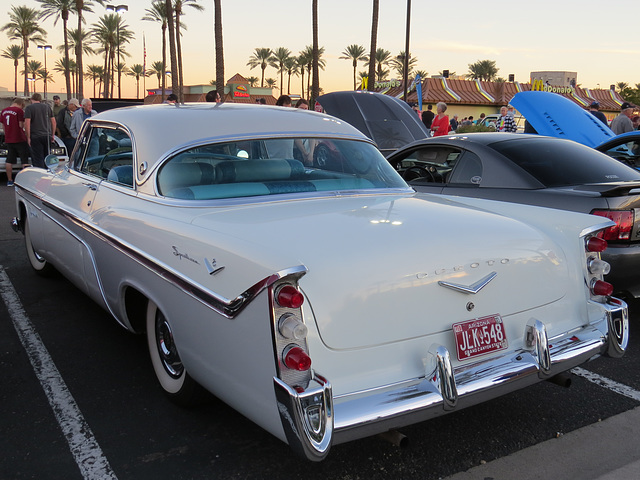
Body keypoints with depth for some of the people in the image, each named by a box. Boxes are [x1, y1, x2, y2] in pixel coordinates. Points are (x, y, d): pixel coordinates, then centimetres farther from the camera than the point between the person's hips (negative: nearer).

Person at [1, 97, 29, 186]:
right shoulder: (19, 110, -11)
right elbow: (21, 125, -14)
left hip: (8, 139, 6)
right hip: (19, 139, -6)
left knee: (9, 160, 9)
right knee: (25, 160, 1)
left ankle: (9, 180, 11)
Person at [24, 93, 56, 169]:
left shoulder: (29, 107, -3)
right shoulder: (47, 107, 11)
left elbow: (27, 123, -10)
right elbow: (53, 121, 13)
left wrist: (28, 137, -6)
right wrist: (53, 135, 19)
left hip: (36, 137, -5)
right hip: (47, 136, 5)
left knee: (38, 159, -3)